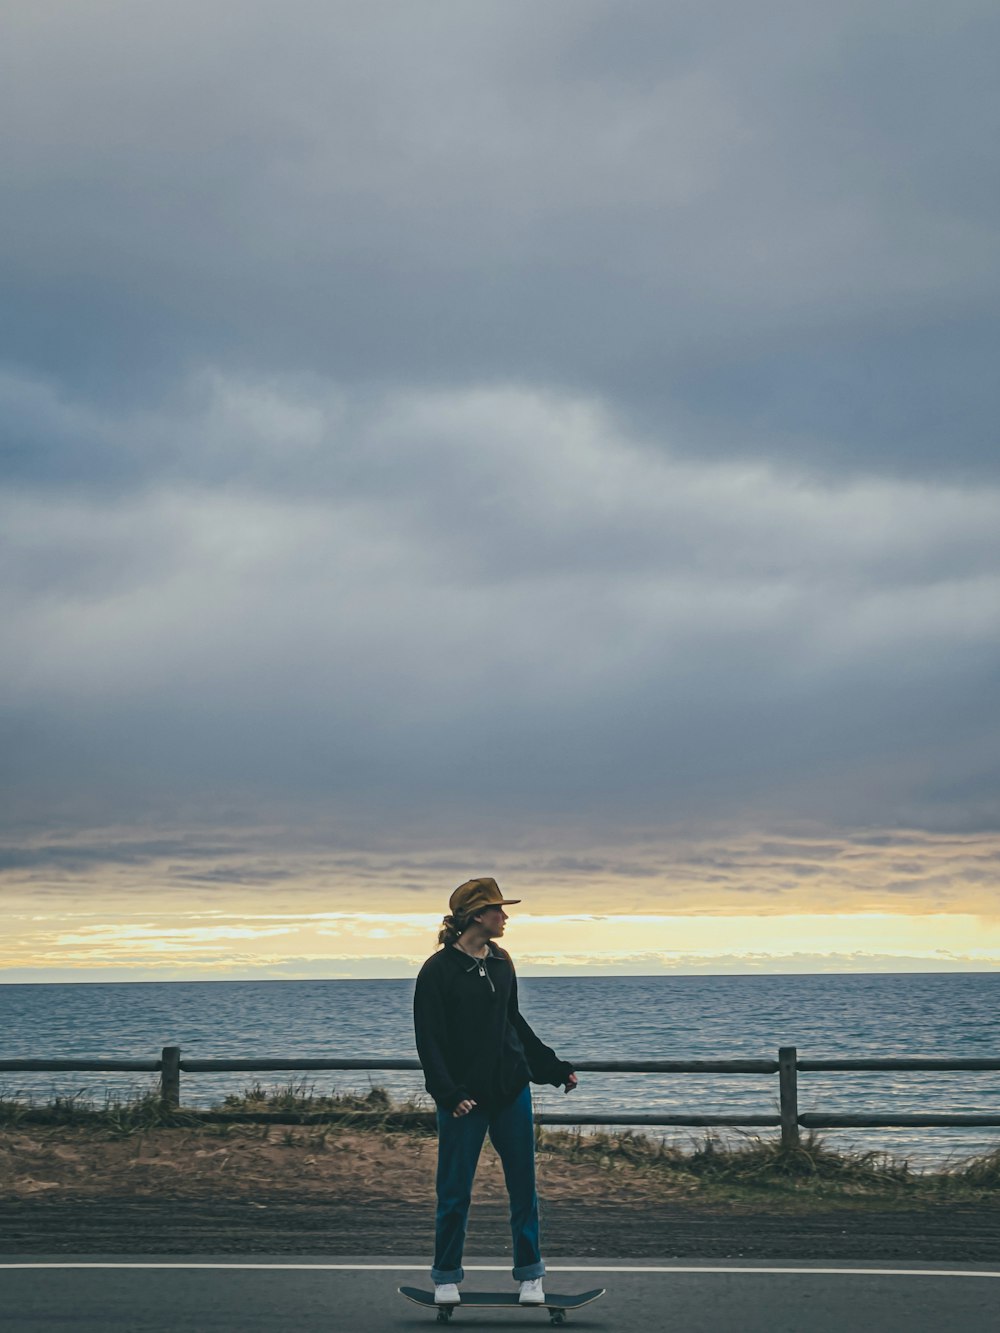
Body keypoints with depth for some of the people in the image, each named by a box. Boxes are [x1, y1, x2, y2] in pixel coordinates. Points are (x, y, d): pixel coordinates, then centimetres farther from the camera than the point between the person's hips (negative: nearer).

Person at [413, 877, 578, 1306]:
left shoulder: (501, 963, 9)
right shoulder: (438, 970, -10)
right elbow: (429, 1040, -11)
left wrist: (554, 1068, 19)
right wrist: (449, 1094, -20)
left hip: (511, 1091, 5)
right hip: (465, 1097, -5)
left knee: (523, 1185, 6)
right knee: (455, 1191, 2)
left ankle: (529, 1275, 16)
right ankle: (446, 1278, 18)